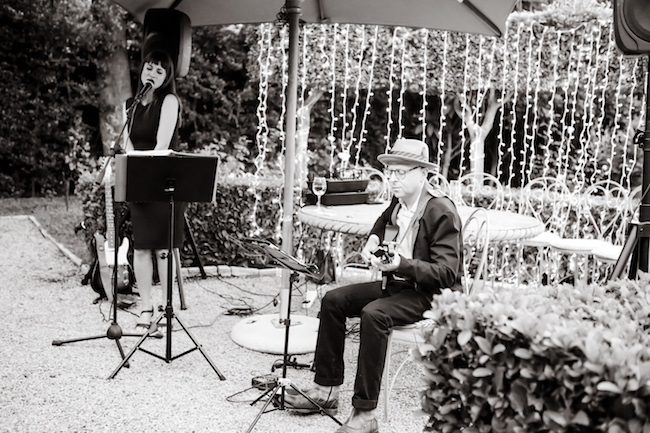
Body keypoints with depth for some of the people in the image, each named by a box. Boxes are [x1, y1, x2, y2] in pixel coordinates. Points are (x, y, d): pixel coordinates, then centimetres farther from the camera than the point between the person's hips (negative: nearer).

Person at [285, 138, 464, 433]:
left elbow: (446, 274, -24)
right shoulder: (398, 203, 6)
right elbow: (383, 222, 32)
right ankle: (326, 390, 1)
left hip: (433, 295, -9)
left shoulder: (442, 212, -19)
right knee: (333, 300, -4)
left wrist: (400, 264, -35)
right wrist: (373, 240, 9)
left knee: (374, 314, -34)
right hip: (398, 284, 9)